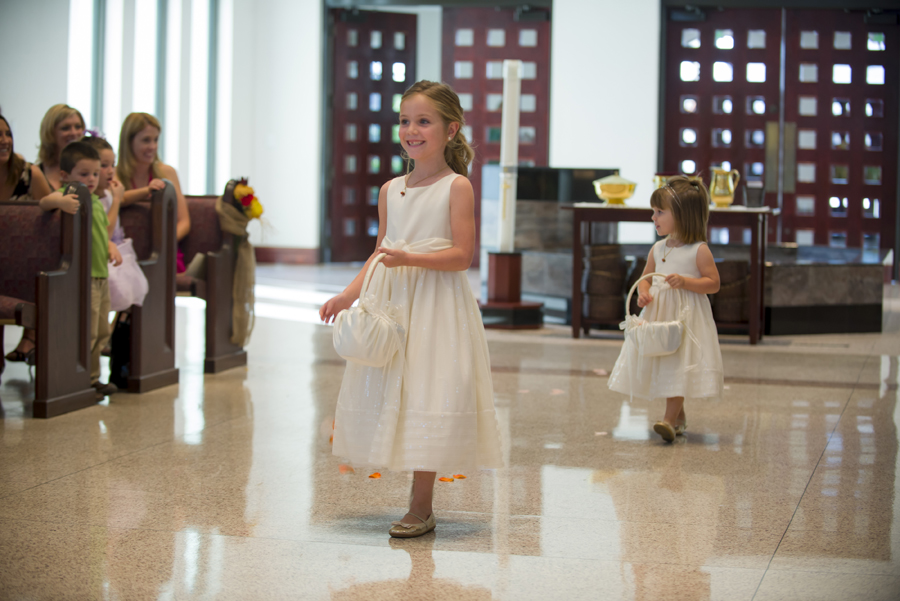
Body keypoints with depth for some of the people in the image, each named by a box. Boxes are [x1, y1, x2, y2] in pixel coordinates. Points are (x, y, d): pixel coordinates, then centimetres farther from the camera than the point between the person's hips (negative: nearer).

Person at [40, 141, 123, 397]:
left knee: (102, 332, 16)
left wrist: (111, 247, 11)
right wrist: (59, 201, -49)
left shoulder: (97, 201, 16)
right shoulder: (69, 194, -9)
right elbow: (44, 201, -29)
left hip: (101, 275, 9)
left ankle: (92, 379, 28)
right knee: (85, 332, -7)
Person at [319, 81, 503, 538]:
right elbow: (380, 255, 15)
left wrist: (411, 258, -23)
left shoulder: (457, 187, -6)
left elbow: (462, 255, -12)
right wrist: (349, 294, 4)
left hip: (437, 305, -6)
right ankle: (419, 498, 16)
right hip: (391, 304, 6)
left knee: (428, 397, -6)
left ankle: (421, 507, 3)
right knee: (388, 394, 6)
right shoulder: (391, 190, 11)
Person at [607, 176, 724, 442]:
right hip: (658, 313, 6)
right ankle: (679, 414, 27)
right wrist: (643, 292, -5)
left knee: (679, 365, -11)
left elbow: (713, 283, -9)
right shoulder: (658, 249, 8)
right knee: (664, 366, 12)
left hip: (687, 316, -6)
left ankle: (670, 419, -12)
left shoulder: (699, 250, -9)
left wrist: (685, 282, -22)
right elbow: (646, 277, 17)